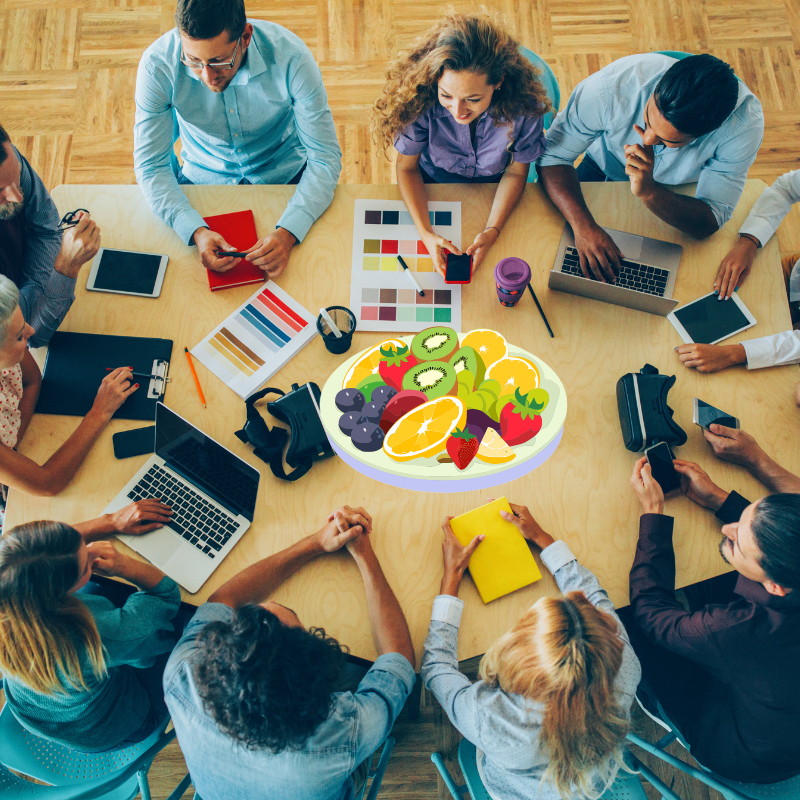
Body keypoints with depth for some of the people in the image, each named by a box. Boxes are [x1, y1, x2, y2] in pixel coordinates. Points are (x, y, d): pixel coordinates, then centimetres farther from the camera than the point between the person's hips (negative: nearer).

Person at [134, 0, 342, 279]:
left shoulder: (290, 57, -28)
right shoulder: (157, 65, -25)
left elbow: (325, 158, -22)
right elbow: (151, 165, -18)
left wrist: (287, 233, -38)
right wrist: (196, 231, -37)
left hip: (286, 176, 0)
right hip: (202, 180, 1)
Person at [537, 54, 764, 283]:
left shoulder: (745, 122, -36)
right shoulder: (611, 86, -38)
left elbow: (710, 222, -32)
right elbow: (552, 156, -29)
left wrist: (650, 192, -51)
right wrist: (584, 225, -46)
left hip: (679, 196, 0)